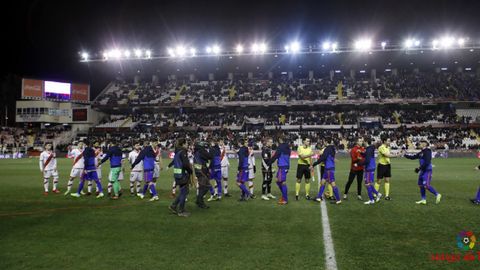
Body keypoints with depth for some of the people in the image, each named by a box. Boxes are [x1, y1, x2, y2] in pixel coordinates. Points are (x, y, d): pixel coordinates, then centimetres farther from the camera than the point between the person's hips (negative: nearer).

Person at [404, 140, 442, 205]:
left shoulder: (427, 151, -13)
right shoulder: (421, 153, 14)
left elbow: (427, 162, -21)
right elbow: (413, 157, 20)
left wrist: (419, 168, -19)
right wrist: (405, 155, 12)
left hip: (427, 171, -9)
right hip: (422, 171, 9)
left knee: (426, 185, -14)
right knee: (420, 185, 8)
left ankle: (437, 195, 3)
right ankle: (423, 199, 13)